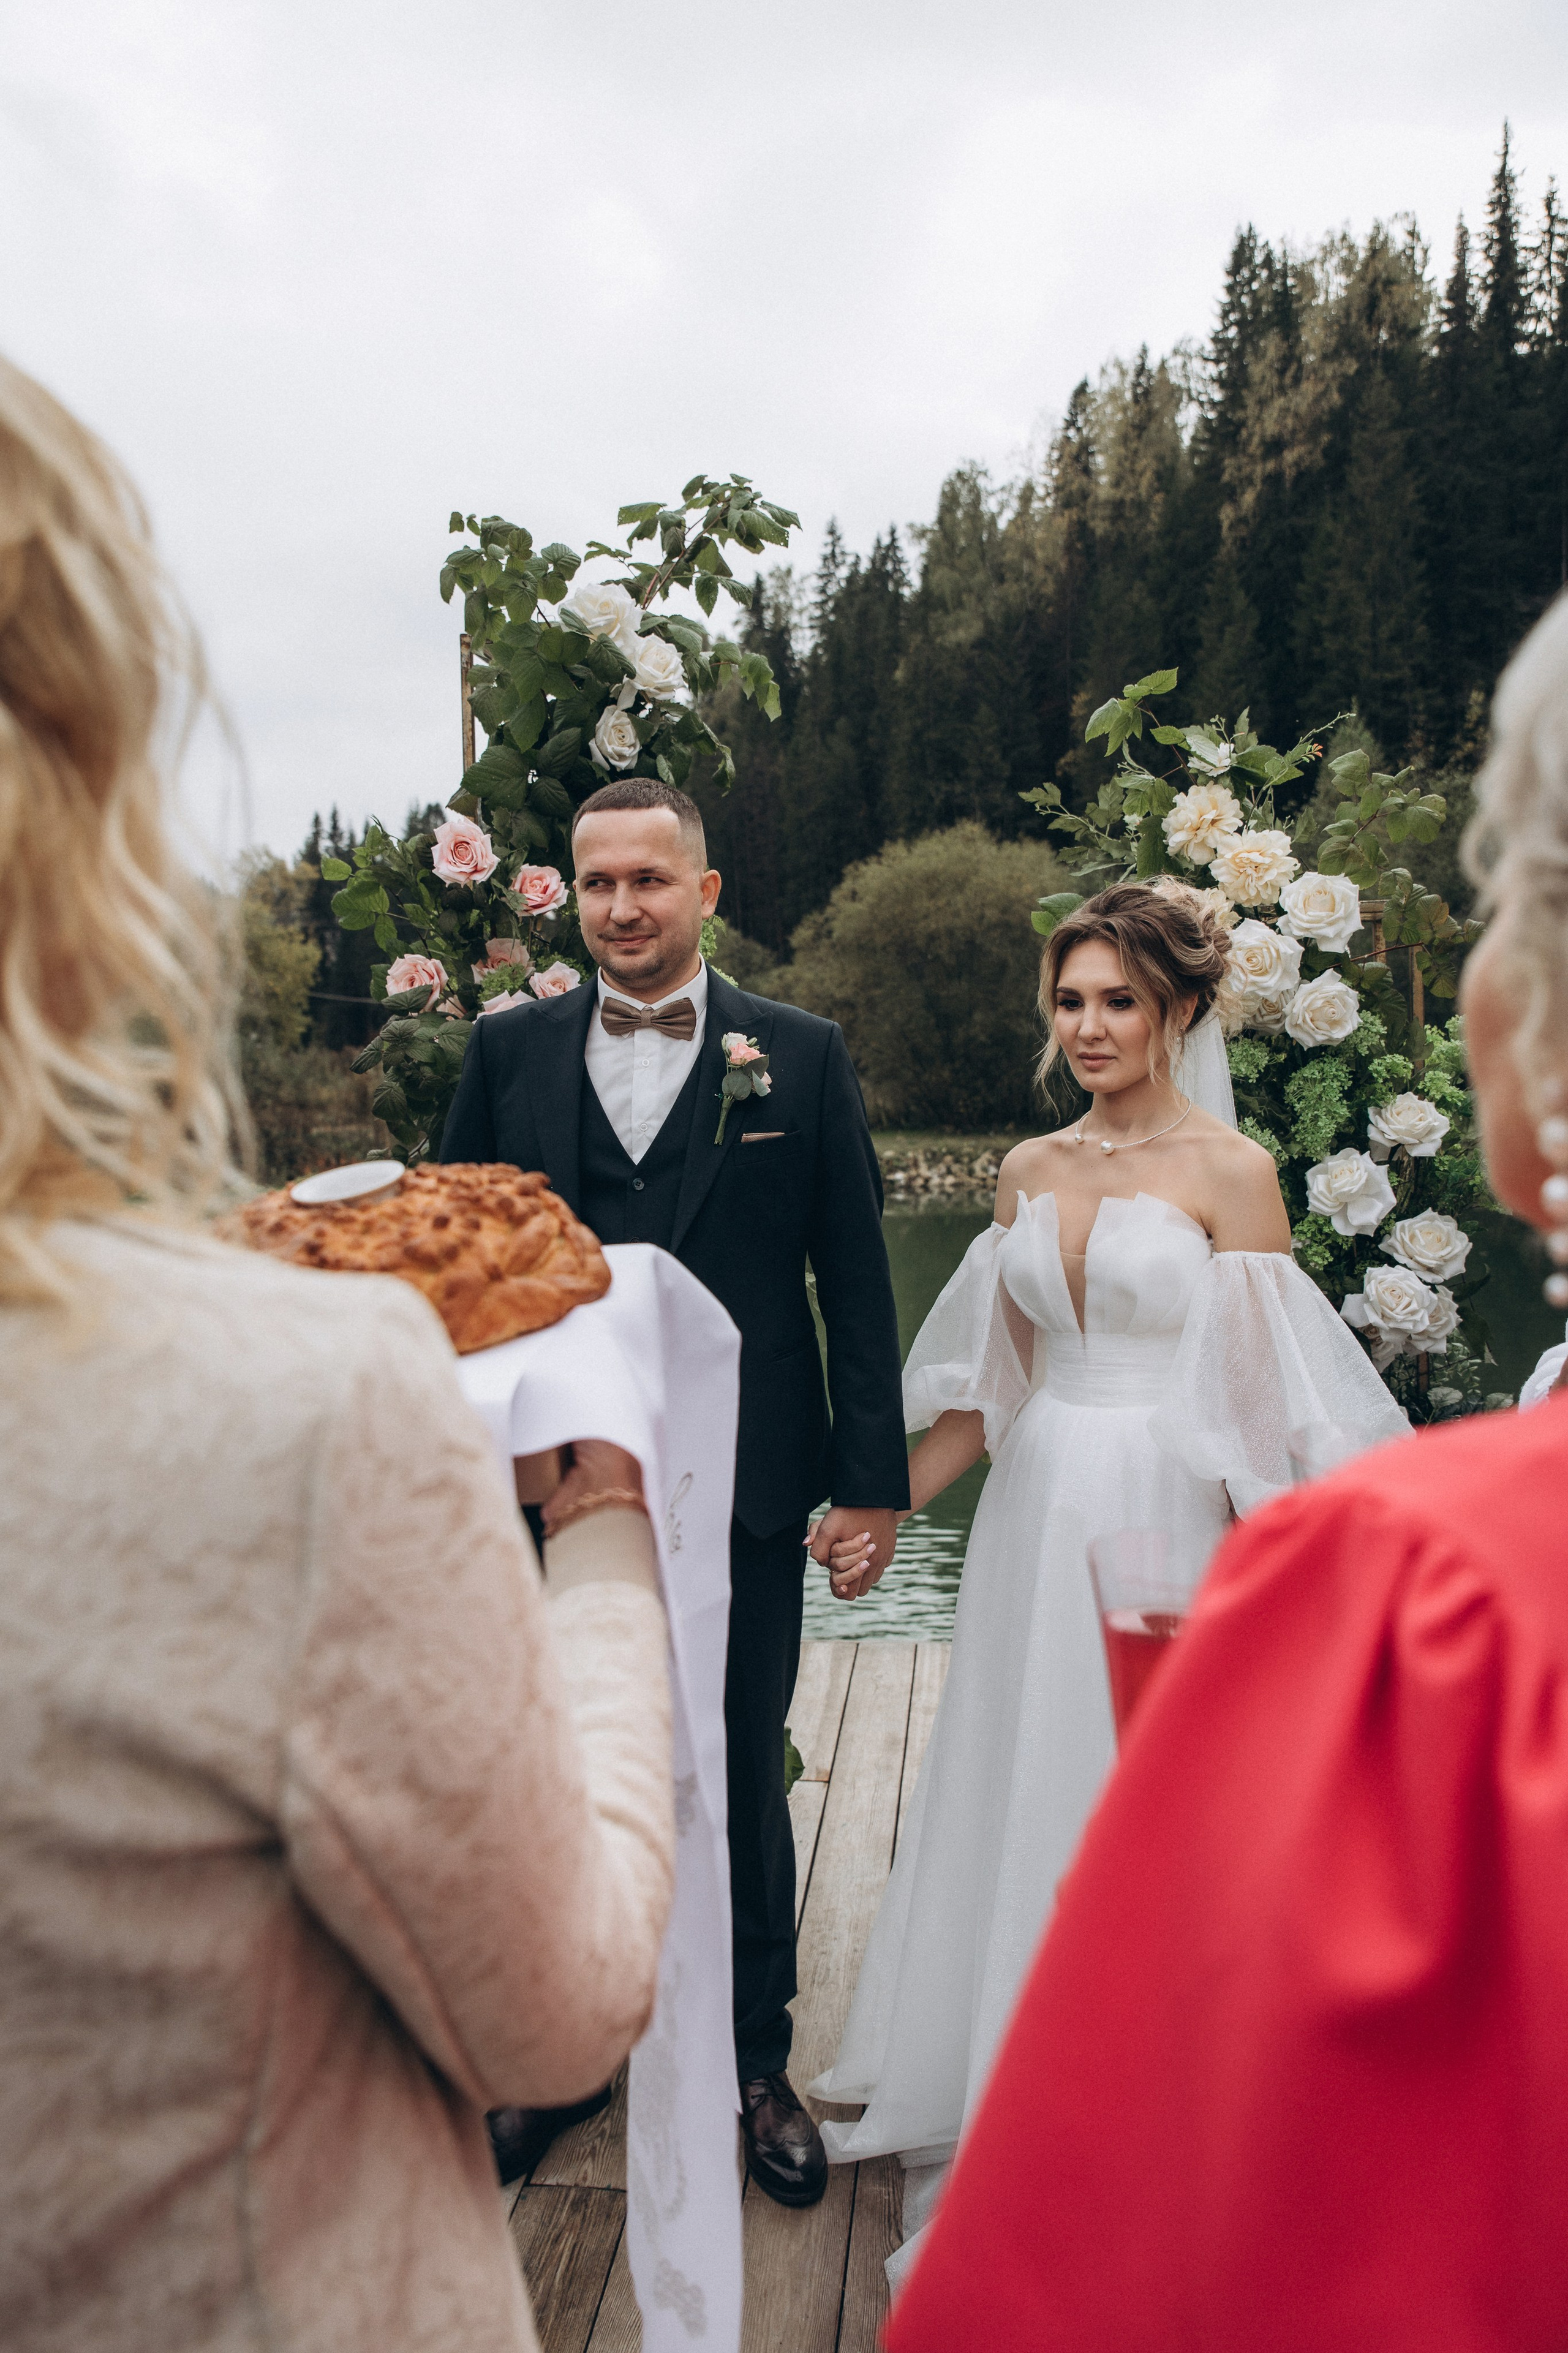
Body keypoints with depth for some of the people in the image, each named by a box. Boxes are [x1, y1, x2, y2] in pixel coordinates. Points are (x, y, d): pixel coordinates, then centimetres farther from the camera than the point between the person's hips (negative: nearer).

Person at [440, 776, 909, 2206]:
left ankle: (756, 2060, 34)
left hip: (744, 1491, -1)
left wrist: (873, 1477, -4)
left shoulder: (800, 1055, 0)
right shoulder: (509, 1051, 4)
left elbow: (857, 1278, 0)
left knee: (741, 1788, 13)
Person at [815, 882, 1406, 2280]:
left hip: (1165, 1526, -5)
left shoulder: (1230, 1170, -8)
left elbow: (1259, 1401, -9)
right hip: (1037, 1519, 6)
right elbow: (1000, 1382, 11)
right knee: (1019, 1805, 15)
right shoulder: (1031, 1171, 8)